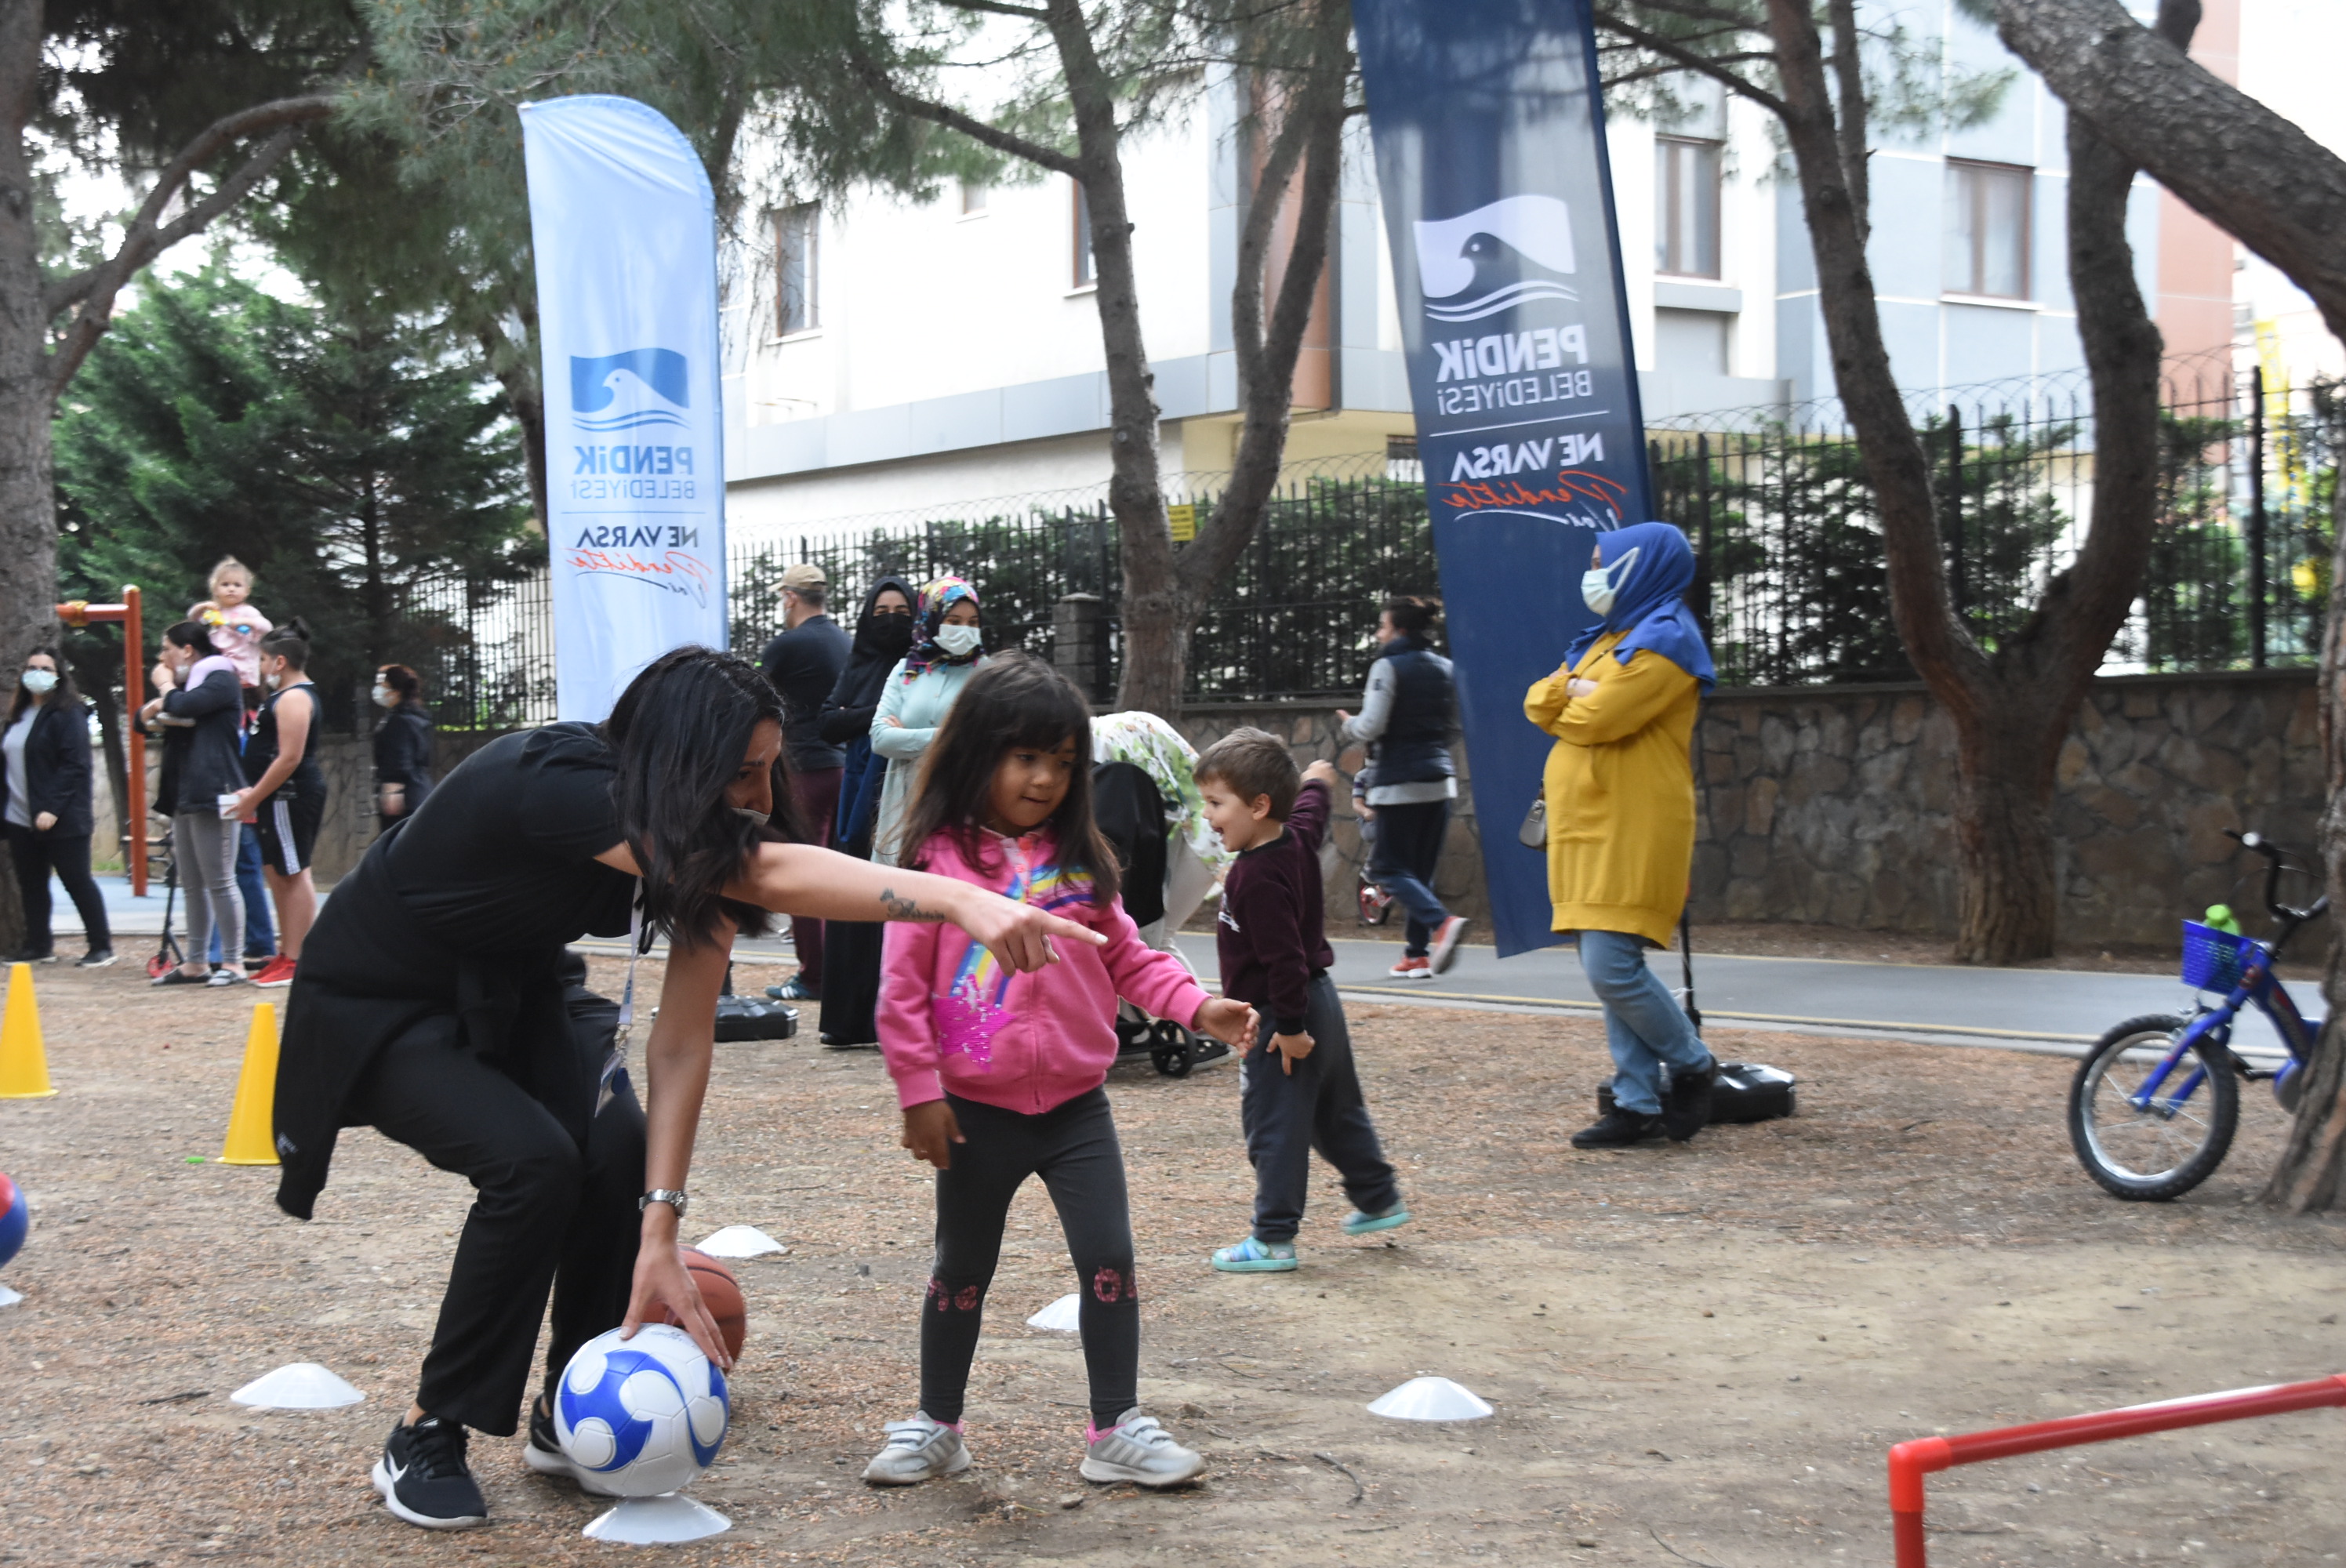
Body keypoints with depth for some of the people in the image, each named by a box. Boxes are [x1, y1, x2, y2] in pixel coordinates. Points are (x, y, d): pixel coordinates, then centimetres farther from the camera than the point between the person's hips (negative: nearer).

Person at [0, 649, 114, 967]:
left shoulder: (68, 714, -9)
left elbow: (75, 765, -16)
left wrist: (52, 808, -22)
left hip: (62, 820, -8)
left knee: (77, 881, -3)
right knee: (31, 884, 10)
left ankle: (102, 946, 3)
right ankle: (39, 946, 18)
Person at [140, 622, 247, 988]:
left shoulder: (221, 679, -7)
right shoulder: (190, 685, 23)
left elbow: (183, 706, -22)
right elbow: (144, 717, 27)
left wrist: (167, 684, -2)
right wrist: (156, 706, 5)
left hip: (212, 795, -10)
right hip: (185, 797, 10)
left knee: (219, 882, -9)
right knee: (192, 885, 11)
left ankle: (233, 963, -6)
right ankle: (196, 964, 15)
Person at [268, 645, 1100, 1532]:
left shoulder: (709, 840, -14)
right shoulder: (562, 786, -38)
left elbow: (681, 1039, -16)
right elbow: (769, 875, -52)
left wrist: (658, 1235, -23)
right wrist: (957, 900, -63)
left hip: (500, 993, 7)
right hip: (373, 1004, -7)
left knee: (618, 1146, -16)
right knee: (531, 1160, -25)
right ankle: (424, 1441, -8)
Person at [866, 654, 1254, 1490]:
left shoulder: (1079, 858, 4)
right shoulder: (938, 858, -9)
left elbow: (1128, 957, 6)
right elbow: (902, 987, -8)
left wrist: (1199, 1005, -9)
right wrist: (919, 1091, -10)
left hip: (1076, 1104, 3)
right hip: (977, 1109, -3)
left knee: (1109, 1258, -1)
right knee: (962, 1270, 13)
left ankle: (1118, 1427, 11)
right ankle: (936, 1423, 28)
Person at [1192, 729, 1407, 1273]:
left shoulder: (1258, 877, -27)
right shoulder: (1298, 839, 0)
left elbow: (1283, 957, -29)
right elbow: (1310, 813, 26)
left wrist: (1291, 1028, -24)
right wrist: (1314, 782, 46)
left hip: (1279, 1018, -10)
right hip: (1319, 1003, 10)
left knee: (1273, 1127, -3)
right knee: (1337, 1111, 23)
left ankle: (1274, 1240, 1)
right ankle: (1379, 1200, 36)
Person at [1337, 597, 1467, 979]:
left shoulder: (1388, 667, -8)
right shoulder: (1446, 669, 11)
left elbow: (1371, 727, -14)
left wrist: (1348, 723, 6)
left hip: (1399, 785, -7)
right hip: (1440, 780, 7)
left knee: (1388, 867, -2)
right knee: (1421, 869, 12)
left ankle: (1441, 922, -24)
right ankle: (1418, 955, 8)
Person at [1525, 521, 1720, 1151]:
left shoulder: (1665, 640, -10)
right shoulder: (1606, 638, 20)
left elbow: (1597, 718, -19)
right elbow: (1539, 702, 15)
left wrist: (1571, 704, 2)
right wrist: (1573, 691, -5)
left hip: (1632, 832, -9)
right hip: (1590, 828, 9)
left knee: (1612, 968, -14)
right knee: (1608, 969, 7)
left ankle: (1691, 1066, 6)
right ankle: (1638, 1103, 11)